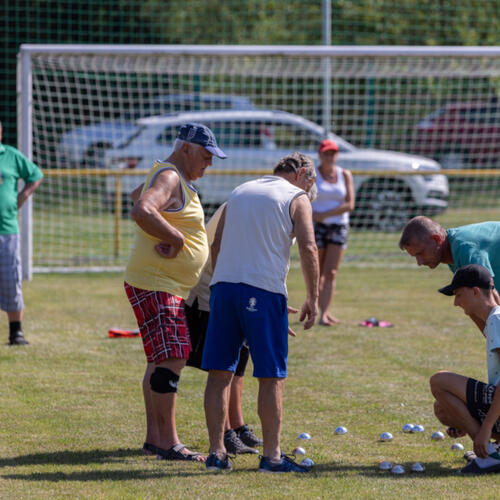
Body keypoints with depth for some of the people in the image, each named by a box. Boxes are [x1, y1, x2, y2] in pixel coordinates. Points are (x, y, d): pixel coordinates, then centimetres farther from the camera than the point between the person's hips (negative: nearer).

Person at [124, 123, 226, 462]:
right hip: (154, 284, -11)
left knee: (162, 360, 13)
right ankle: (168, 443, -14)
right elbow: (141, 211, -33)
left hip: (170, 287, 11)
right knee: (170, 359, -14)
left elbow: (138, 195, 38)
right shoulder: (169, 177, -14)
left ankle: (154, 438, 18)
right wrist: (175, 237, -26)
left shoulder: (177, 179, 18)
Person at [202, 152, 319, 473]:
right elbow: (308, 248, -8)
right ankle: (272, 455, 3)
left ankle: (216, 452, 7)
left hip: (223, 284, 5)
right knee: (271, 376, 2)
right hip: (264, 289, -5)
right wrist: (313, 299, -3)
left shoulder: (240, 192, 21)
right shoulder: (297, 198, 4)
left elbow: (217, 245, 19)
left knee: (220, 372, 7)